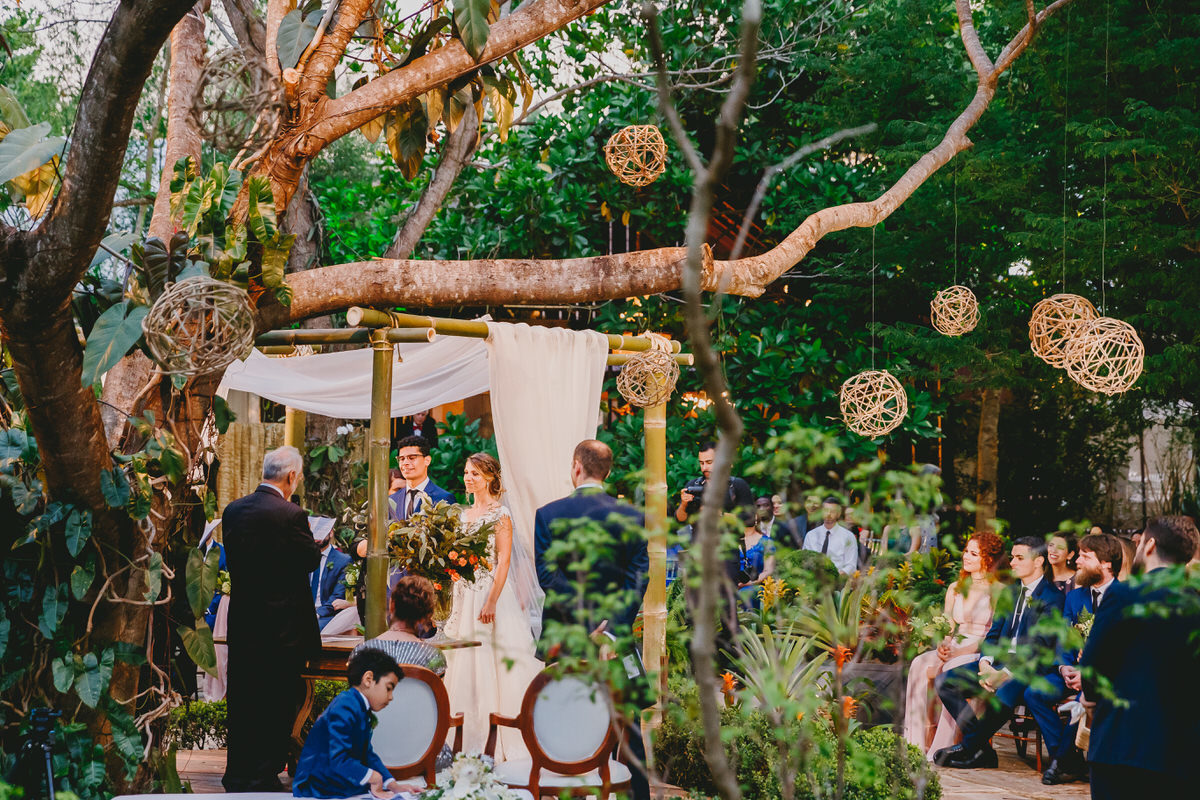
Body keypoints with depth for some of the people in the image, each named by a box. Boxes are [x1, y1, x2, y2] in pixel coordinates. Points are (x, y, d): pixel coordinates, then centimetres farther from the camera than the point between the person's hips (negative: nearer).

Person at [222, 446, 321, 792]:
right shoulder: (291, 515, -17)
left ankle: (237, 773, 22)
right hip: (282, 624, -6)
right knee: (277, 704, 3)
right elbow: (312, 560, -8)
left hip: (242, 621, 6)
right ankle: (263, 775, 6)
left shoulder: (233, 510, 2)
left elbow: (232, 559, 9)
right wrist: (310, 537, 11)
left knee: (241, 700, 14)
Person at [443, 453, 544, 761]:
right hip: (465, 595, 7)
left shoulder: (499, 514, -7)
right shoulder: (464, 514, 14)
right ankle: (471, 739, 10)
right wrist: (454, 599, 9)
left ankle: (499, 744, -1)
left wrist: (491, 602, -20)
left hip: (492, 592, -7)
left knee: (492, 665, -5)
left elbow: (504, 561, -13)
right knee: (465, 665, 5)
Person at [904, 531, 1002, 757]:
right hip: (953, 653, 6)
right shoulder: (955, 589, 18)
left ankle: (940, 750, -35)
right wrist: (943, 645, -4)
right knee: (920, 665, -26)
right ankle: (918, 745, -28)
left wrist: (959, 652, -19)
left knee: (952, 670, -37)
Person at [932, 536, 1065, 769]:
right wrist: (985, 663, -5)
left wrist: (1005, 673, -21)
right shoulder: (1010, 592, 19)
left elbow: (1039, 645, -13)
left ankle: (969, 748, -16)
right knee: (944, 682, -9)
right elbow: (994, 632, 16)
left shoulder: (1052, 597, -5)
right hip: (998, 660, 8)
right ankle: (982, 750, -13)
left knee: (1005, 694, -39)